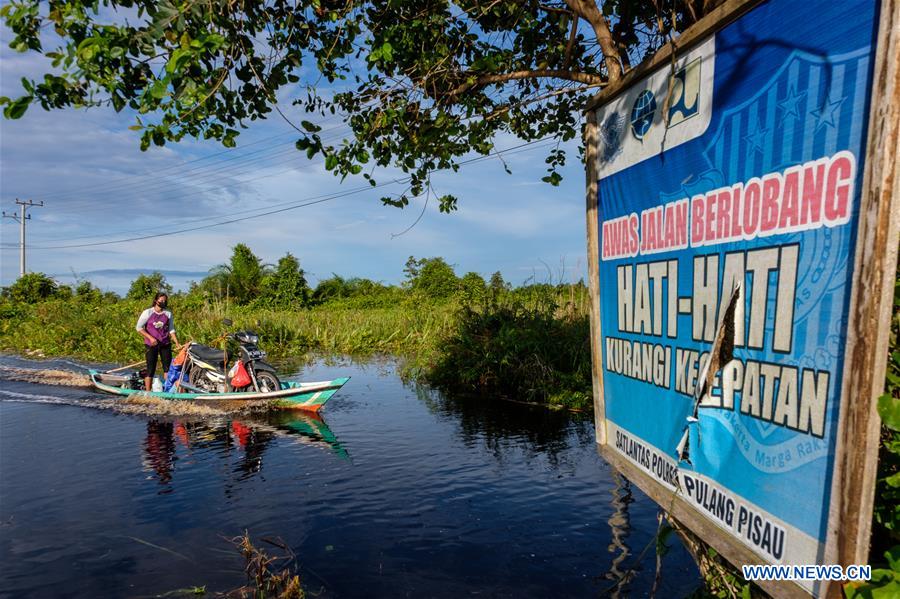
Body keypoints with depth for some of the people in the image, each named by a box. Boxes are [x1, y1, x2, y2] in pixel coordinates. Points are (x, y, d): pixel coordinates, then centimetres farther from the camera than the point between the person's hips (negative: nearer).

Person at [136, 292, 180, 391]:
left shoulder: (168, 313, 6)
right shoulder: (147, 312, -4)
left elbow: (171, 330, 8)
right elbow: (139, 327, -4)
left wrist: (177, 344, 0)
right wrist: (150, 338, -14)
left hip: (165, 344, 3)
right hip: (151, 345, -3)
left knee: (168, 367, 5)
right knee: (151, 369, -1)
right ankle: (148, 392, 6)